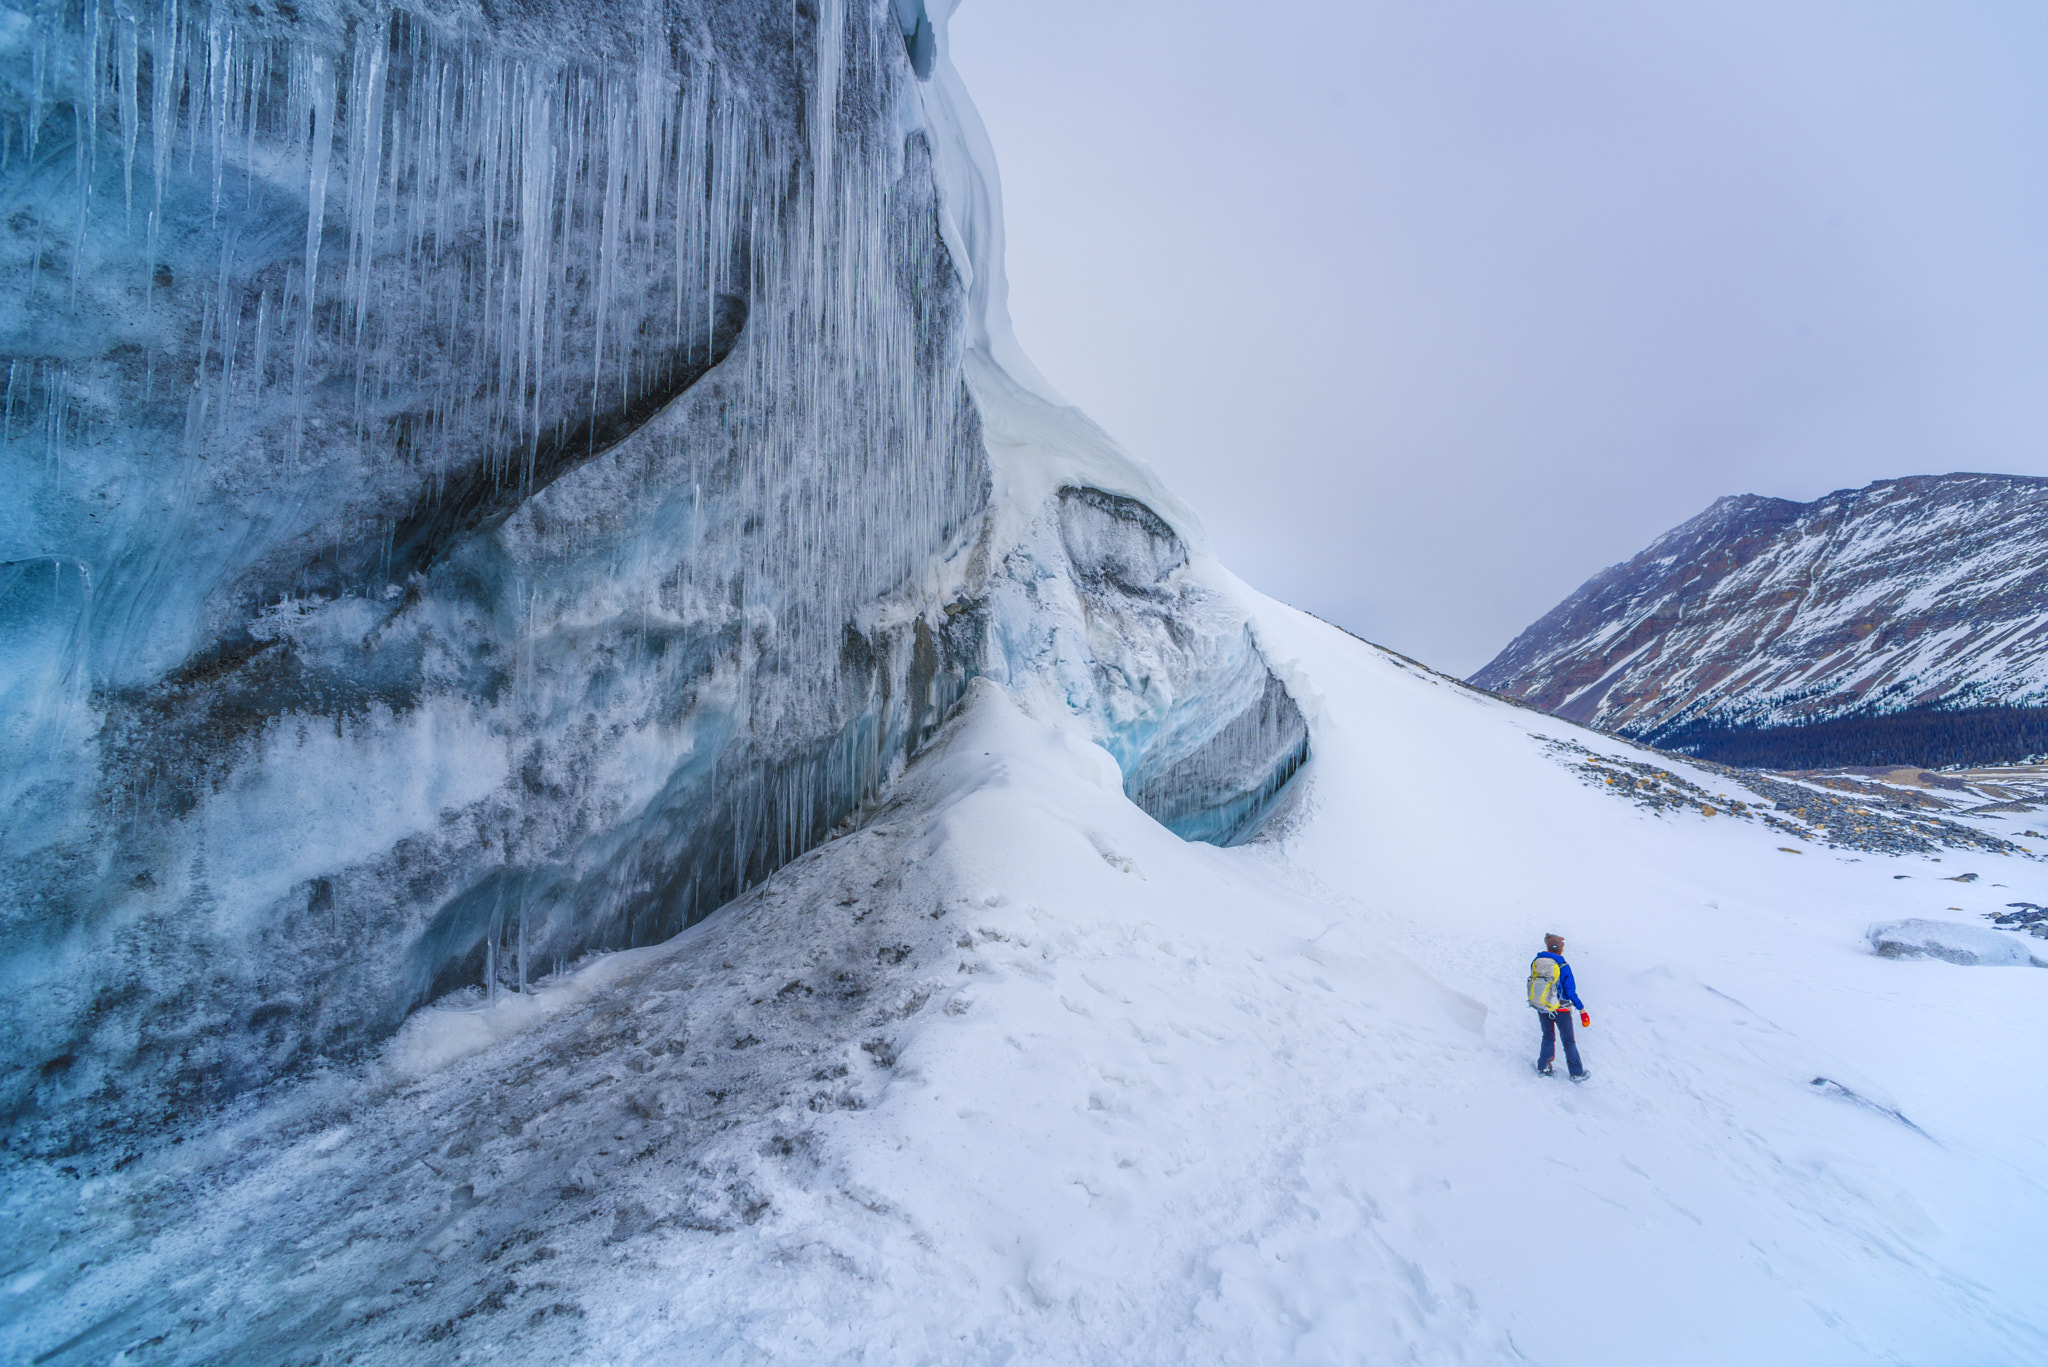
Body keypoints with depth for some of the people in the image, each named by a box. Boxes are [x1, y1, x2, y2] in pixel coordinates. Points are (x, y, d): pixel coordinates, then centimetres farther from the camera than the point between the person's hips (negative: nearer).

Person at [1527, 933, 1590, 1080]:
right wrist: (1581, 1009, -2)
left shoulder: (1535, 962, -7)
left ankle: (1543, 1068, 23)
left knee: (1548, 1037, 21)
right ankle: (1577, 1073, 21)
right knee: (1568, 1041, 12)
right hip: (1560, 1009, -4)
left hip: (1540, 1007, 4)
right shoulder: (1563, 966, -20)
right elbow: (1570, 991, -14)